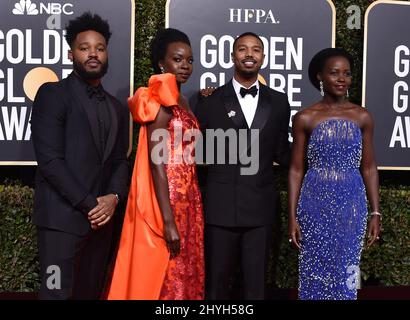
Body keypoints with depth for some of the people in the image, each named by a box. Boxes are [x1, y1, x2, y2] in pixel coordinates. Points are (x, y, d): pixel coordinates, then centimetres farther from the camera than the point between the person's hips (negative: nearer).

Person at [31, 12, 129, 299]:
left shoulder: (117, 108, 17)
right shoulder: (52, 94, -3)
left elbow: (120, 161, 13)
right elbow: (49, 160, -12)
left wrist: (114, 196, -7)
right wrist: (89, 204, -13)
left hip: (101, 218, 6)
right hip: (62, 218, -6)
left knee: (91, 292, 10)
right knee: (58, 293, -6)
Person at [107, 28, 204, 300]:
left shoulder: (181, 100, 14)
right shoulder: (161, 99, -12)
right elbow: (157, 161, -19)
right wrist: (167, 221, -22)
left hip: (186, 199, 9)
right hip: (166, 202, -9)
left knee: (185, 273, 14)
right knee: (165, 277, 1)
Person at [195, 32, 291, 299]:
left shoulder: (279, 102, 8)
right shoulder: (211, 101, 2)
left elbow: (281, 152, 10)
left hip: (261, 207, 2)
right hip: (221, 207, -1)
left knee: (257, 282, 11)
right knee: (217, 281, 10)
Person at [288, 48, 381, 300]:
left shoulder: (363, 116, 3)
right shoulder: (305, 118, -2)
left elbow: (369, 167, 7)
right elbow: (296, 170, 0)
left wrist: (376, 212, 3)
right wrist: (292, 216, -4)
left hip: (352, 205, 1)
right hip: (315, 204, -1)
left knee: (346, 272, 8)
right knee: (315, 272, 7)